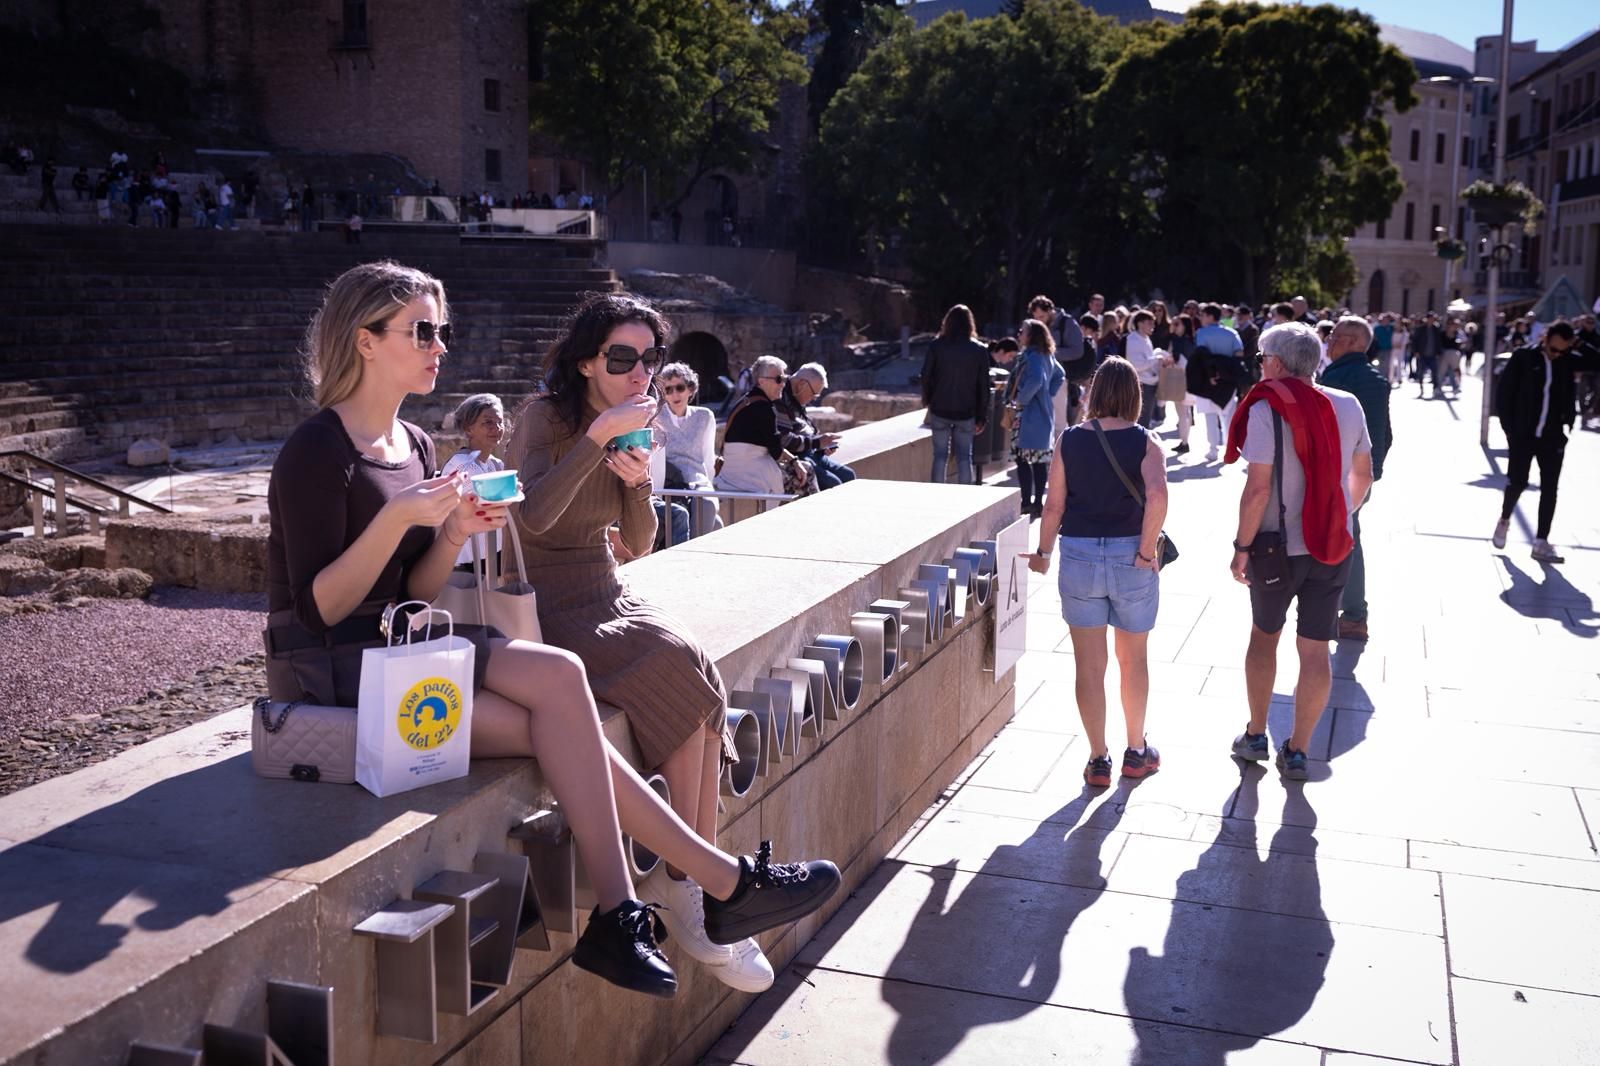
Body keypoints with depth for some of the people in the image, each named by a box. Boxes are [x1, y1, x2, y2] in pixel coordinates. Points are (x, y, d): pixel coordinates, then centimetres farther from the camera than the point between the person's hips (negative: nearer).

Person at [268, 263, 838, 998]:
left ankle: (615, 919, -15)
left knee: (556, 708, -19)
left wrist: (455, 533, -8)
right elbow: (318, 610, -17)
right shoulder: (317, 452, -12)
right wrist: (397, 518, -26)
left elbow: (412, 595, 10)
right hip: (329, 673, -8)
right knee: (558, 681, -23)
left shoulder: (414, 444, 11)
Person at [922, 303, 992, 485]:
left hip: (940, 410, 0)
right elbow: (983, 387, -1)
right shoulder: (979, 350, -3)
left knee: (940, 455, 7)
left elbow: (926, 376, -1)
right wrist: (981, 417, 6)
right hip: (966, 412, 0)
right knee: (964, 457, 8)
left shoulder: (936, 346, -6)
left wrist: (926, 400, 17)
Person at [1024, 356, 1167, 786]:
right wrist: (1147, 550, -13)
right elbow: (1157, 495, -22)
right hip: (1129, 556, 0)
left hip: (1079, 556, 1)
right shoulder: (1143, 441, -6)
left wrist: (1043, 552, 11)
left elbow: (1054, 504, -2)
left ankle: (1098, 761, 14)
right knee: (1133, 660, 17)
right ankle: (1136, 752, 30)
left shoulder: (1069, 441, -2)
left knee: (1089, 665, 9)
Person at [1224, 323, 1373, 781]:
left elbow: (1258, 489, -19)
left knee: (1263, 636, 17)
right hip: (1333, 547, 4)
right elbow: (1362, 476, 10)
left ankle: (1256, 736, 27)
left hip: (1278, 547, -3)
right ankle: (1297, 751, 14)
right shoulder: (1348, 406, 1)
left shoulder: (1266, 409, -15)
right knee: (1315, 650, 8)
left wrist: (1242, 546, -10)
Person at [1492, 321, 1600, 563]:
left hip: (1553, 437, 3)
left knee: (1550, 489, 2)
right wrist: (1509, 428, -6)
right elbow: (1503, 392, -5)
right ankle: (1504, 521, 30)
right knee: (1517, 482, 2)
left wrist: (1579, 345, -12)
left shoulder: (1568, 360, 1)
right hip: (1523, 434, -3)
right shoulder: (1523, 357, -7)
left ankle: (1541, 543, 6)